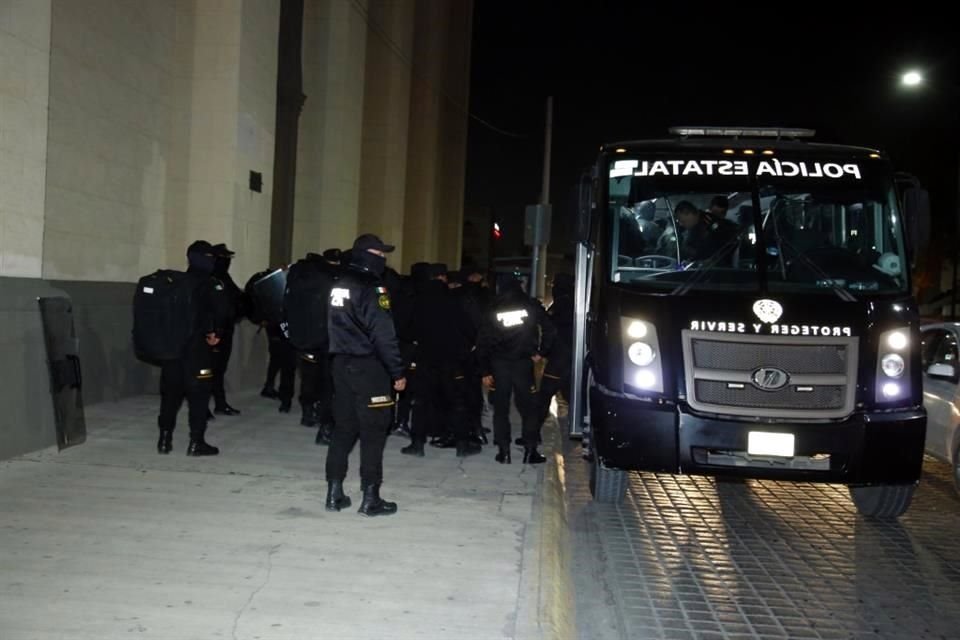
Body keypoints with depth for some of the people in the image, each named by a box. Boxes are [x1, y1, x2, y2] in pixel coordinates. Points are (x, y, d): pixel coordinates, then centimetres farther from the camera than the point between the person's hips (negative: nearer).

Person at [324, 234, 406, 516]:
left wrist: (339, 356, 17)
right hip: (368, 367, -8)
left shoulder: (339, 286, 12)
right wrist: (397, 371, -14)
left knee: (343, 428, 13)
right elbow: (383, 334, -18)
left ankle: (335, 492, 16)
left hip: (342, 364, 8)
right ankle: (370, 498, 3)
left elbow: (334, 327, 14)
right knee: (373, 432, -1)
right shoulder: (372, 288, -14)